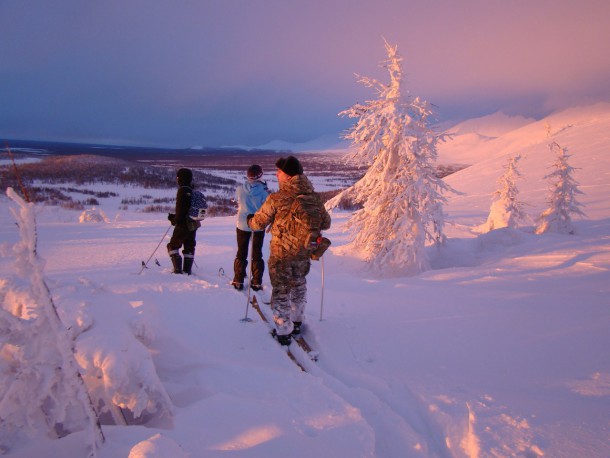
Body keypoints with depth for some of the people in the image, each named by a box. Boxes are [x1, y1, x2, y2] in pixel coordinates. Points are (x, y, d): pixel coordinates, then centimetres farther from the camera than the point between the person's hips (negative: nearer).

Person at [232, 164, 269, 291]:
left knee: (241, 253, 14)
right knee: (257, 254, 11)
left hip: (242, 225, 1)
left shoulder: (240, 189, -10)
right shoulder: (263, 190, -17)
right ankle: (256, 282, 11)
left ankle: (238, 281, 15)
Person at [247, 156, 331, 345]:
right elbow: (326, 223, 5)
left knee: (281, 291, 10)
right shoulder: (315, 197, -6)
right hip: (304, 253, 4)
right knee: (299, 286, 25)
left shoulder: (276, 199, -19)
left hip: (281, 253, -4)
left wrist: (249, 219, 14)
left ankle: (284, 331, 15)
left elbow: (258, 222, -8)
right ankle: (296, 322, 38)